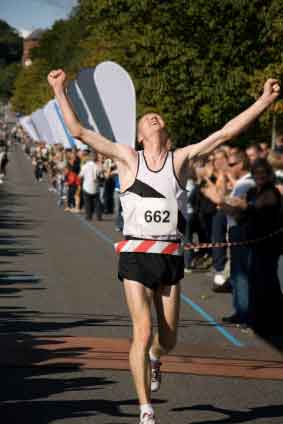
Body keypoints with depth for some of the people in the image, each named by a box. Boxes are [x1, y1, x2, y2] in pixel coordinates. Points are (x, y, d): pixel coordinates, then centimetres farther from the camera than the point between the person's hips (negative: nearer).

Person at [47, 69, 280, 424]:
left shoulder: (181, 159, 6)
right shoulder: (127, 158, 2)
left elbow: (226, 132, 3)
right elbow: (79, 131, -3)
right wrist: (59, 91, -9)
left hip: (170, 256, 2)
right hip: (136, 257, -2)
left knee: (168, 339, 10)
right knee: (142, 333, -10)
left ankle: (153, 357, 47)